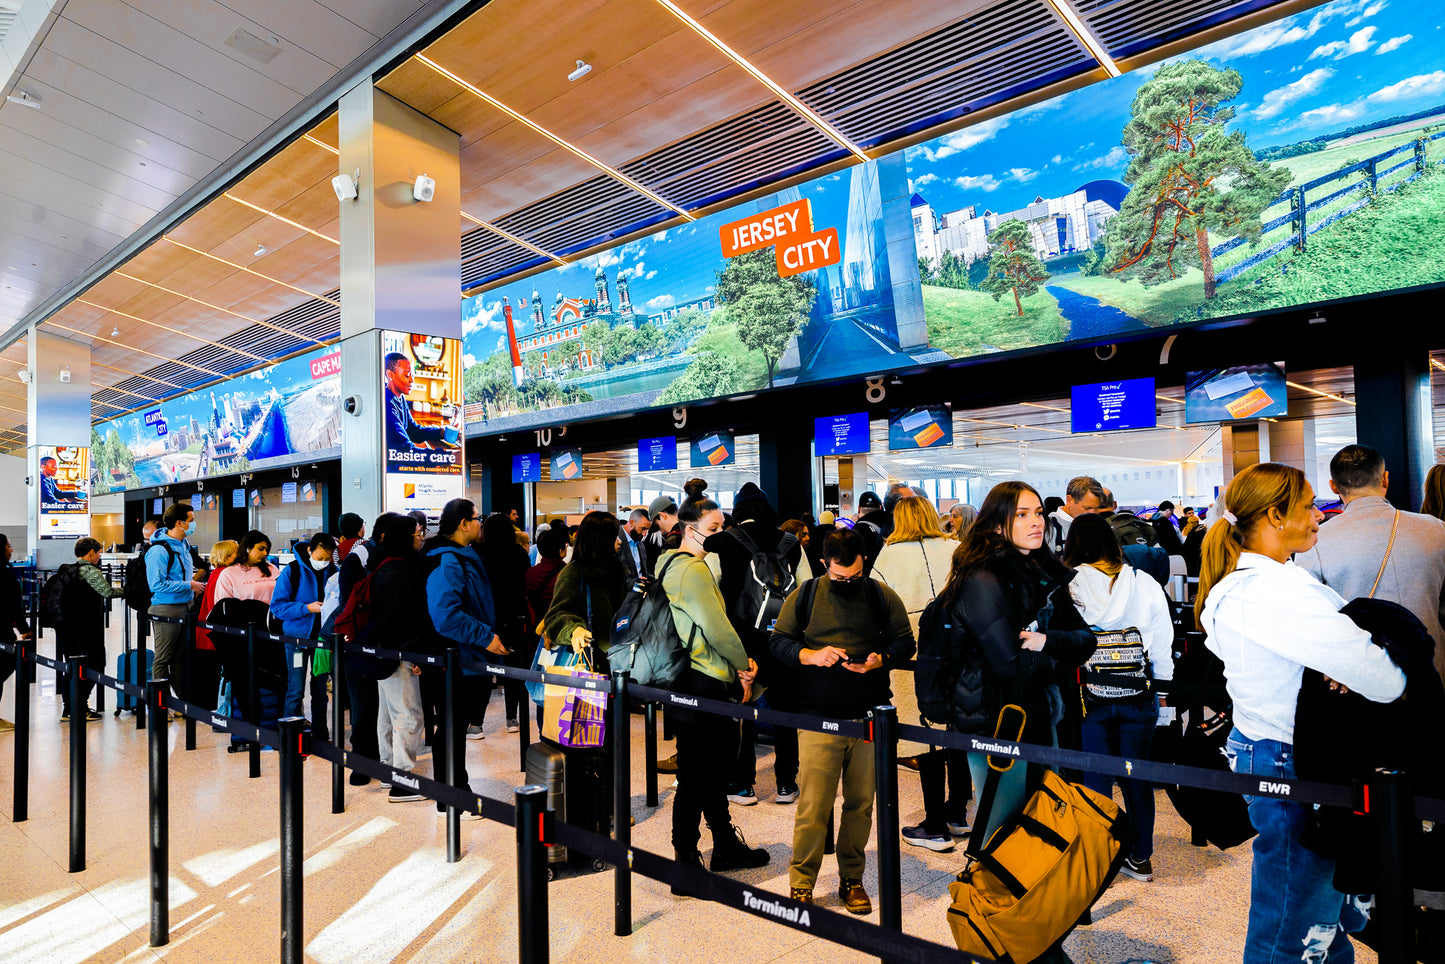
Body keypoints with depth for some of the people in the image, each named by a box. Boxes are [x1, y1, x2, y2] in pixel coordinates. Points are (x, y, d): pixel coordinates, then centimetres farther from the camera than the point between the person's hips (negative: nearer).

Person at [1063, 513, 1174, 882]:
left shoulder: (1067, 585, -10)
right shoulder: (1145, 583, 0)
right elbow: (1163, 644, 7)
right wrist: (1161, 689, 19)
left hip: (1089, 696, -3)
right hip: (1138, 696, 3)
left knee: (1095, 779, 8)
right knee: (1137, 775, 16)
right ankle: (1140, 858, 29)